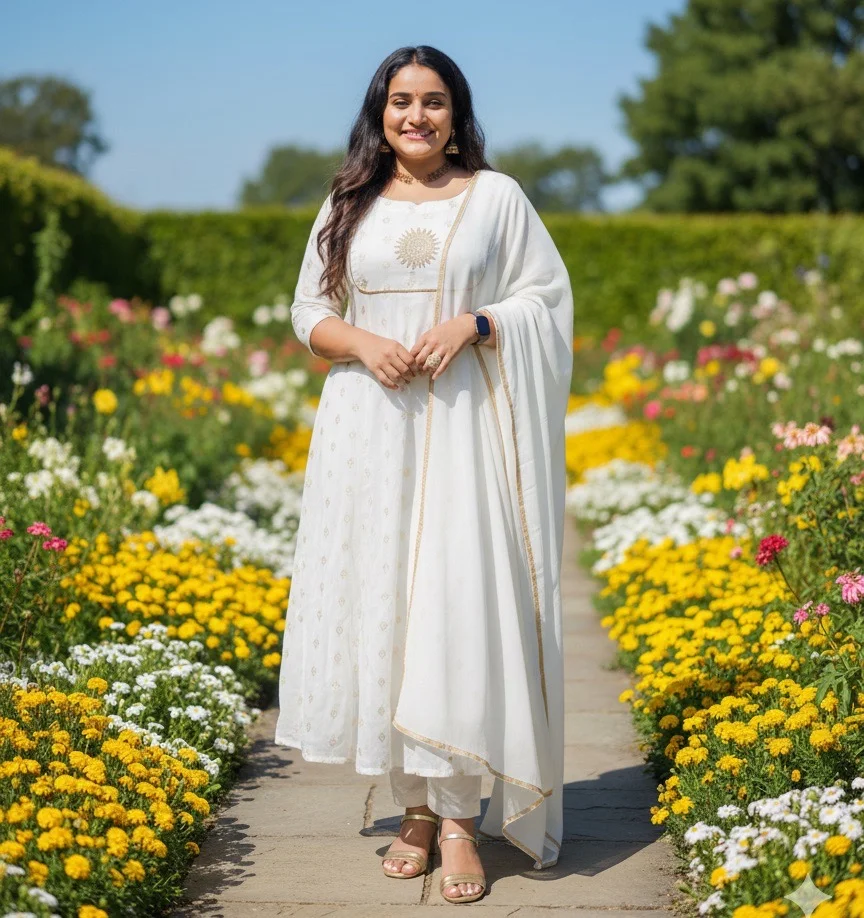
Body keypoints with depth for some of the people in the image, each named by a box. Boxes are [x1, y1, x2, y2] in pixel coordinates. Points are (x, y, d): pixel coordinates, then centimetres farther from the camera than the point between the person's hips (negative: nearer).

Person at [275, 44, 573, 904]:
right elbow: (309, 313, 14)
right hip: (370, 431, 3)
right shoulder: (348, 204, 12)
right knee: (382, 607, 0)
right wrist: (360, 342, -7)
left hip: (464, 429, -3)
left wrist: (473, 324, -13)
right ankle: (416, 803, 11)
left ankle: (458, 817, -5)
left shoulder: (497, 196, 5)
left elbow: (548, 299, 5)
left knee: (459, 606, -10)